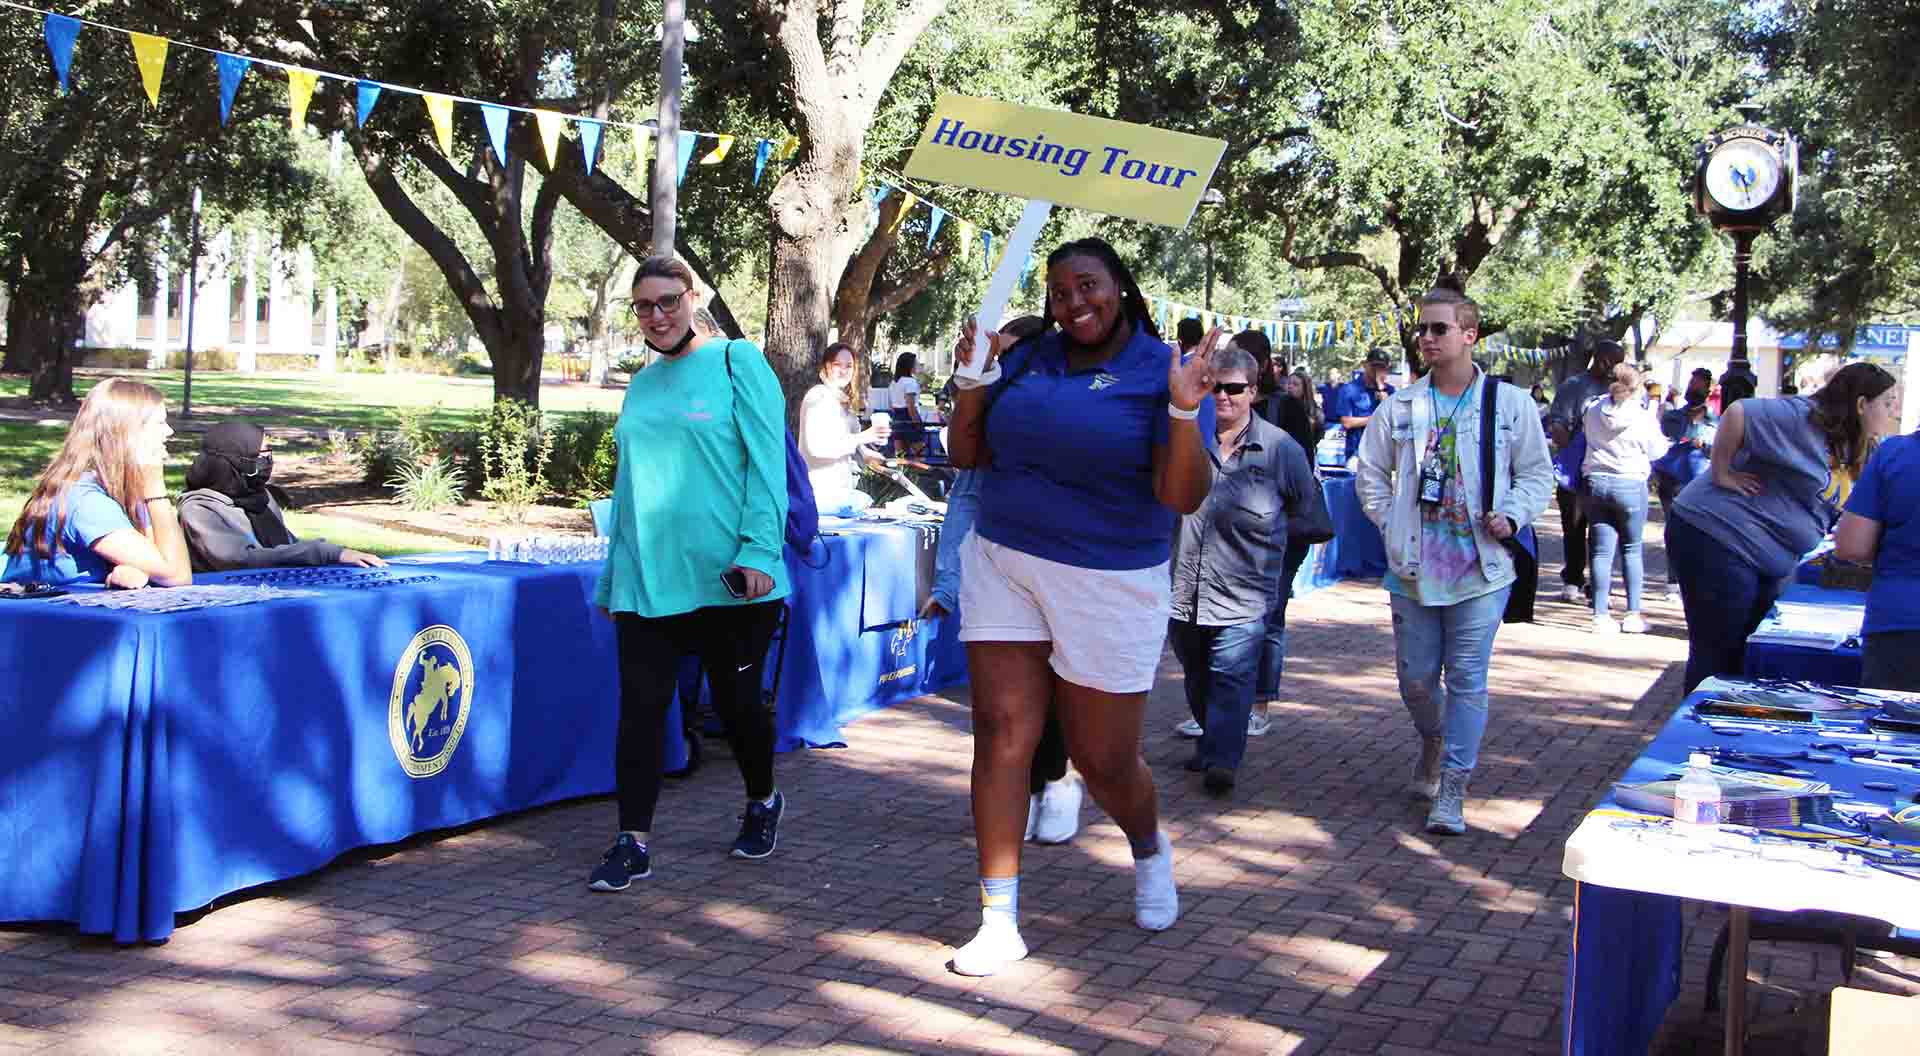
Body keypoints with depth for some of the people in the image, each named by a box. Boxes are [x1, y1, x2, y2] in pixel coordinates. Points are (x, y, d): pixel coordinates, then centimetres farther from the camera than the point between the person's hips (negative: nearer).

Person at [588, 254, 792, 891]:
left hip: (726, 576, -4)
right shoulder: (643, 383, 16)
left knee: (736, 700, 8)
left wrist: (758, 550, -17)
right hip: (646, 577, 5)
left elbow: (767, 461, -8)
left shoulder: (736, 361, -1)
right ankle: (633, 844, 4)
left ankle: (762, 803, 33)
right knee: (640, 706, -2)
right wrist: (614, 570, 18)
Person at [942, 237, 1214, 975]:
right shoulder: (1028, 361, 6)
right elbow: (967, 454, 10)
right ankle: (998, 920, 2)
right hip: (1004, 567, 4)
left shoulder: (1160, 373, -7)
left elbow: (1183, 498, -15)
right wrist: (973, 379, -5)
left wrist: (1183, 414, -29)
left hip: (1110, 586, -3)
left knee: (1104, 760, 6)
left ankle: (1150, 849, 41)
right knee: (1001, 734, -5)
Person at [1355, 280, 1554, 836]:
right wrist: (1391, 523, 3)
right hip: (1414, 567, 3)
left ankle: (1452, 790, 5)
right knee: (1415, 678, 10)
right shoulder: (1400, 406, 5)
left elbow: (1538, 472, 6)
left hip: (1481, 567, -3)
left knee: (1467, 679, -2)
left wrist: (1511, 516, -10)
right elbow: (1370, 472, 15)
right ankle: (1433, 742, 42)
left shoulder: (1511, 403, -1)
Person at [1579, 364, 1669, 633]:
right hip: (1630, 483, -3)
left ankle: (1601, 614, 2)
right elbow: (1657, 450, 2)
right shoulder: (1643, 417, -11)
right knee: (1632, 549, 10)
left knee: (1601, 550, 4)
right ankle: (1633, 613, 8)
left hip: (1595, 481, 3)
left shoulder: (1593, 411, 0)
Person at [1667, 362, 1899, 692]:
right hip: (1716, 540, -10)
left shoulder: (1845, 451, 14)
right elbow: (1737, 413, -28)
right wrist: (1722, 473, -23)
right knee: (1716, 655, -6)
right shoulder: (1805, 418, -17)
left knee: (1752, 655, 15)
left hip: (1762, 562, 10)